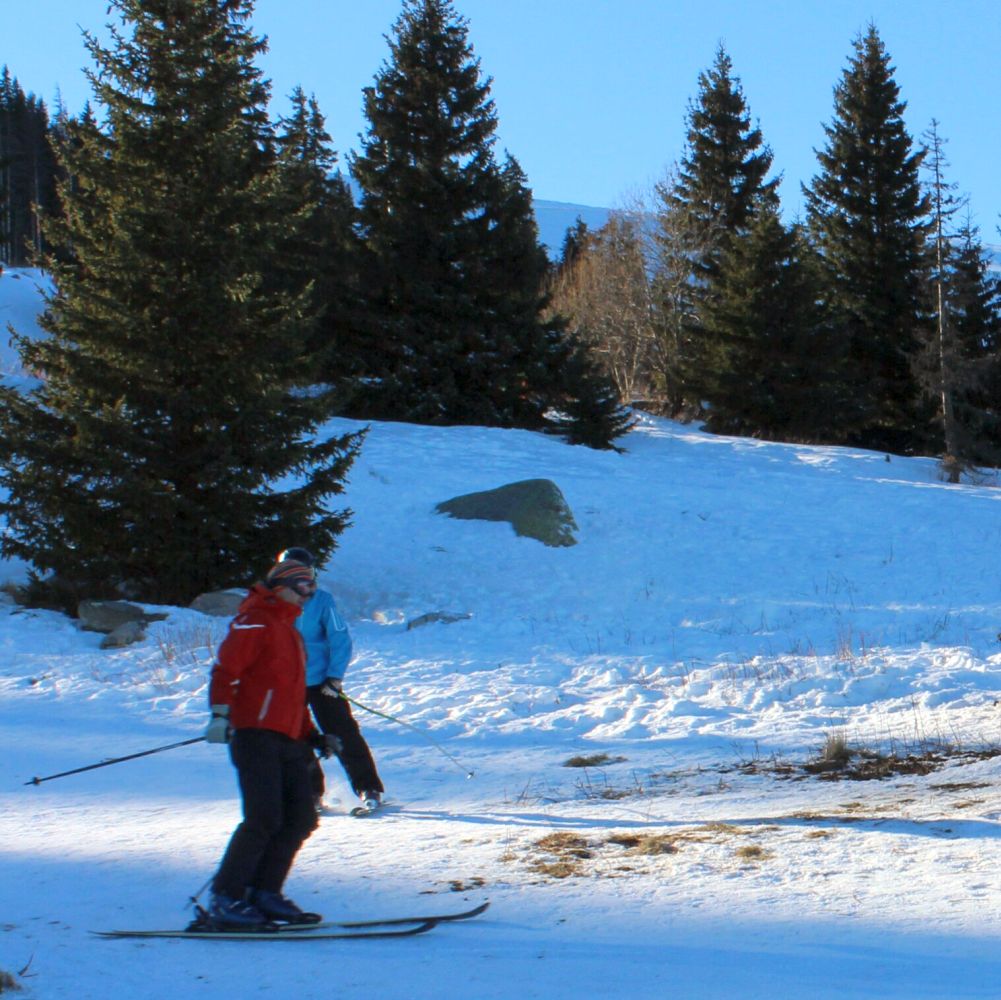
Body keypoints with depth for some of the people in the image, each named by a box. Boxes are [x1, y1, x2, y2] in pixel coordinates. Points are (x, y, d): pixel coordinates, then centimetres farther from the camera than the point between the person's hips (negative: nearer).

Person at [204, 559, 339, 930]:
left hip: (289, 742, 9)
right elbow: (225, 668, -14)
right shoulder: (255, 622, -2)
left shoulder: (290, 631, 27)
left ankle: (264, 893, 8)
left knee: (301, 819, 2)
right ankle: (224, 900, -10)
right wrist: (220, 713, -27)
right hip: (256, 735, -9)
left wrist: (312, 736, 26)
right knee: (264, 819, -15)